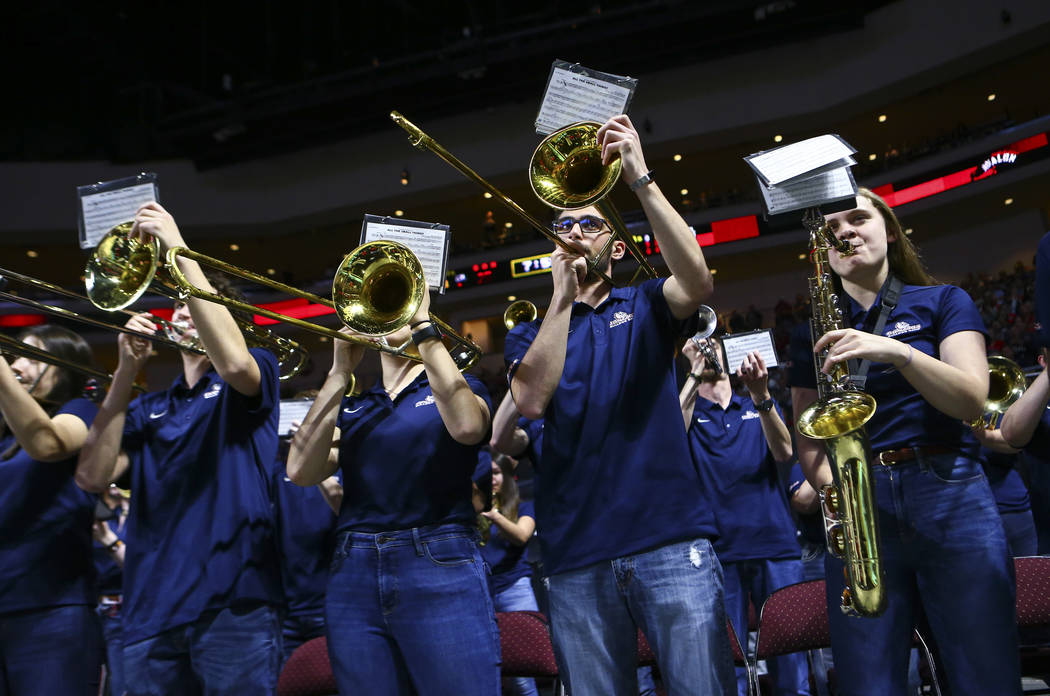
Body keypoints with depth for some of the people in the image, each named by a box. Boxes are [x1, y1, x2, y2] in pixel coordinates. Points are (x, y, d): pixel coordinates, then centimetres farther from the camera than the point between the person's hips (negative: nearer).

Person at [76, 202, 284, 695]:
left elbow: (235, 362, -18)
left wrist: (178, 250, -17)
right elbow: (93, 476, 4)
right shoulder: (147, 410, 20)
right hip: (149, 613, 5)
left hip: (234, 606, -4)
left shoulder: (250, 380, 7)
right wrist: (126, 370, -1)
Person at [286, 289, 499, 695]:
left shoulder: (459, 388, 9)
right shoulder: (351, 409, 18)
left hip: (441, 571, -3)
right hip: (353, 575, 4)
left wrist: (423, 326, -11)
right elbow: (301, 472, 1)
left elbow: (467, 426, -16)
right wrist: (340, 372, -1)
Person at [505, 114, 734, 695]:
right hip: (576, 558, 1)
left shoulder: (645, 307, 13)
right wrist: (563, 294, -5)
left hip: (671, 538, -1)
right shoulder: (529, 335, 15)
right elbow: (532, 400, -7)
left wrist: (640, 181, -15)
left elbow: (698, 281, -11)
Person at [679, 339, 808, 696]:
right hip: (719, 549, -1)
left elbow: (784, 453, -1)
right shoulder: (688, 411, 12)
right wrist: (695, 373, -7)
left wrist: (761, 395, -17)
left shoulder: (760, 407, 17)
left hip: (775, 545, 2)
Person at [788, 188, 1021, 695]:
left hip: (951, 499, -1)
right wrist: (830, 482, -8)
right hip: (859, 509, 2)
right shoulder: (814, 334, 17)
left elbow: (972, 400, -4)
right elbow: (807, 442, 14)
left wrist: (897, 351, -19)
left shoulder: (942, 302, 11)